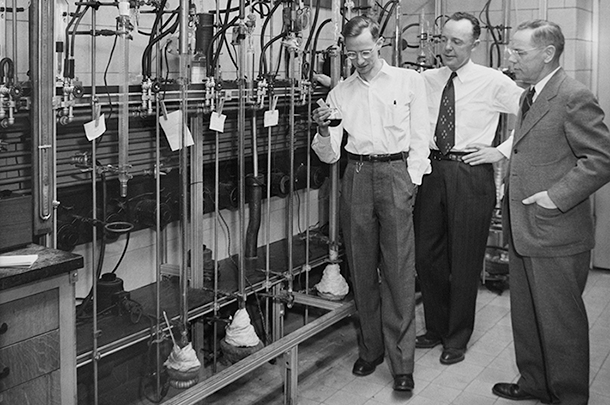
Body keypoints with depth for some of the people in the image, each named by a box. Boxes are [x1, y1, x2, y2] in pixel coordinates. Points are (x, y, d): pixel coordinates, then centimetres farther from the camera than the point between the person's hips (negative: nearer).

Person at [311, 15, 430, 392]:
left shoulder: (409, 81, 6)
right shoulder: (340, 93, 11)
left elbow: (421, 137, 3)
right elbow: (330, 155, 8)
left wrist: (410, 181, -7)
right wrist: (323, 129, -12)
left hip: (397, 172, -3)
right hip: (357, 174, 3)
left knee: (399, 272, -6)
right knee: (362, 270, 6)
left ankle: (402, 363, 1)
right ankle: (370, 349, 20)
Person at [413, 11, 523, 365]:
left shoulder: (493, 82, -2)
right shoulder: (426, 80, 9)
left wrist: (502, 151, -7)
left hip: (471, 174, -4)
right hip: (431, 170, 4)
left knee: (465, 261, 4)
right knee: (427, 255, 10)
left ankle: (457, 339, 21)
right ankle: (436, 328, 30)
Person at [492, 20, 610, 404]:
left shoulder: (574, 97, -15)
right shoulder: (531, 95, 14)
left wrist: (556, 197, -22)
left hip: (556, 234, -9)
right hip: (523, 230, 9)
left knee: (560, 321, 5)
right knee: (525, 315, 19)